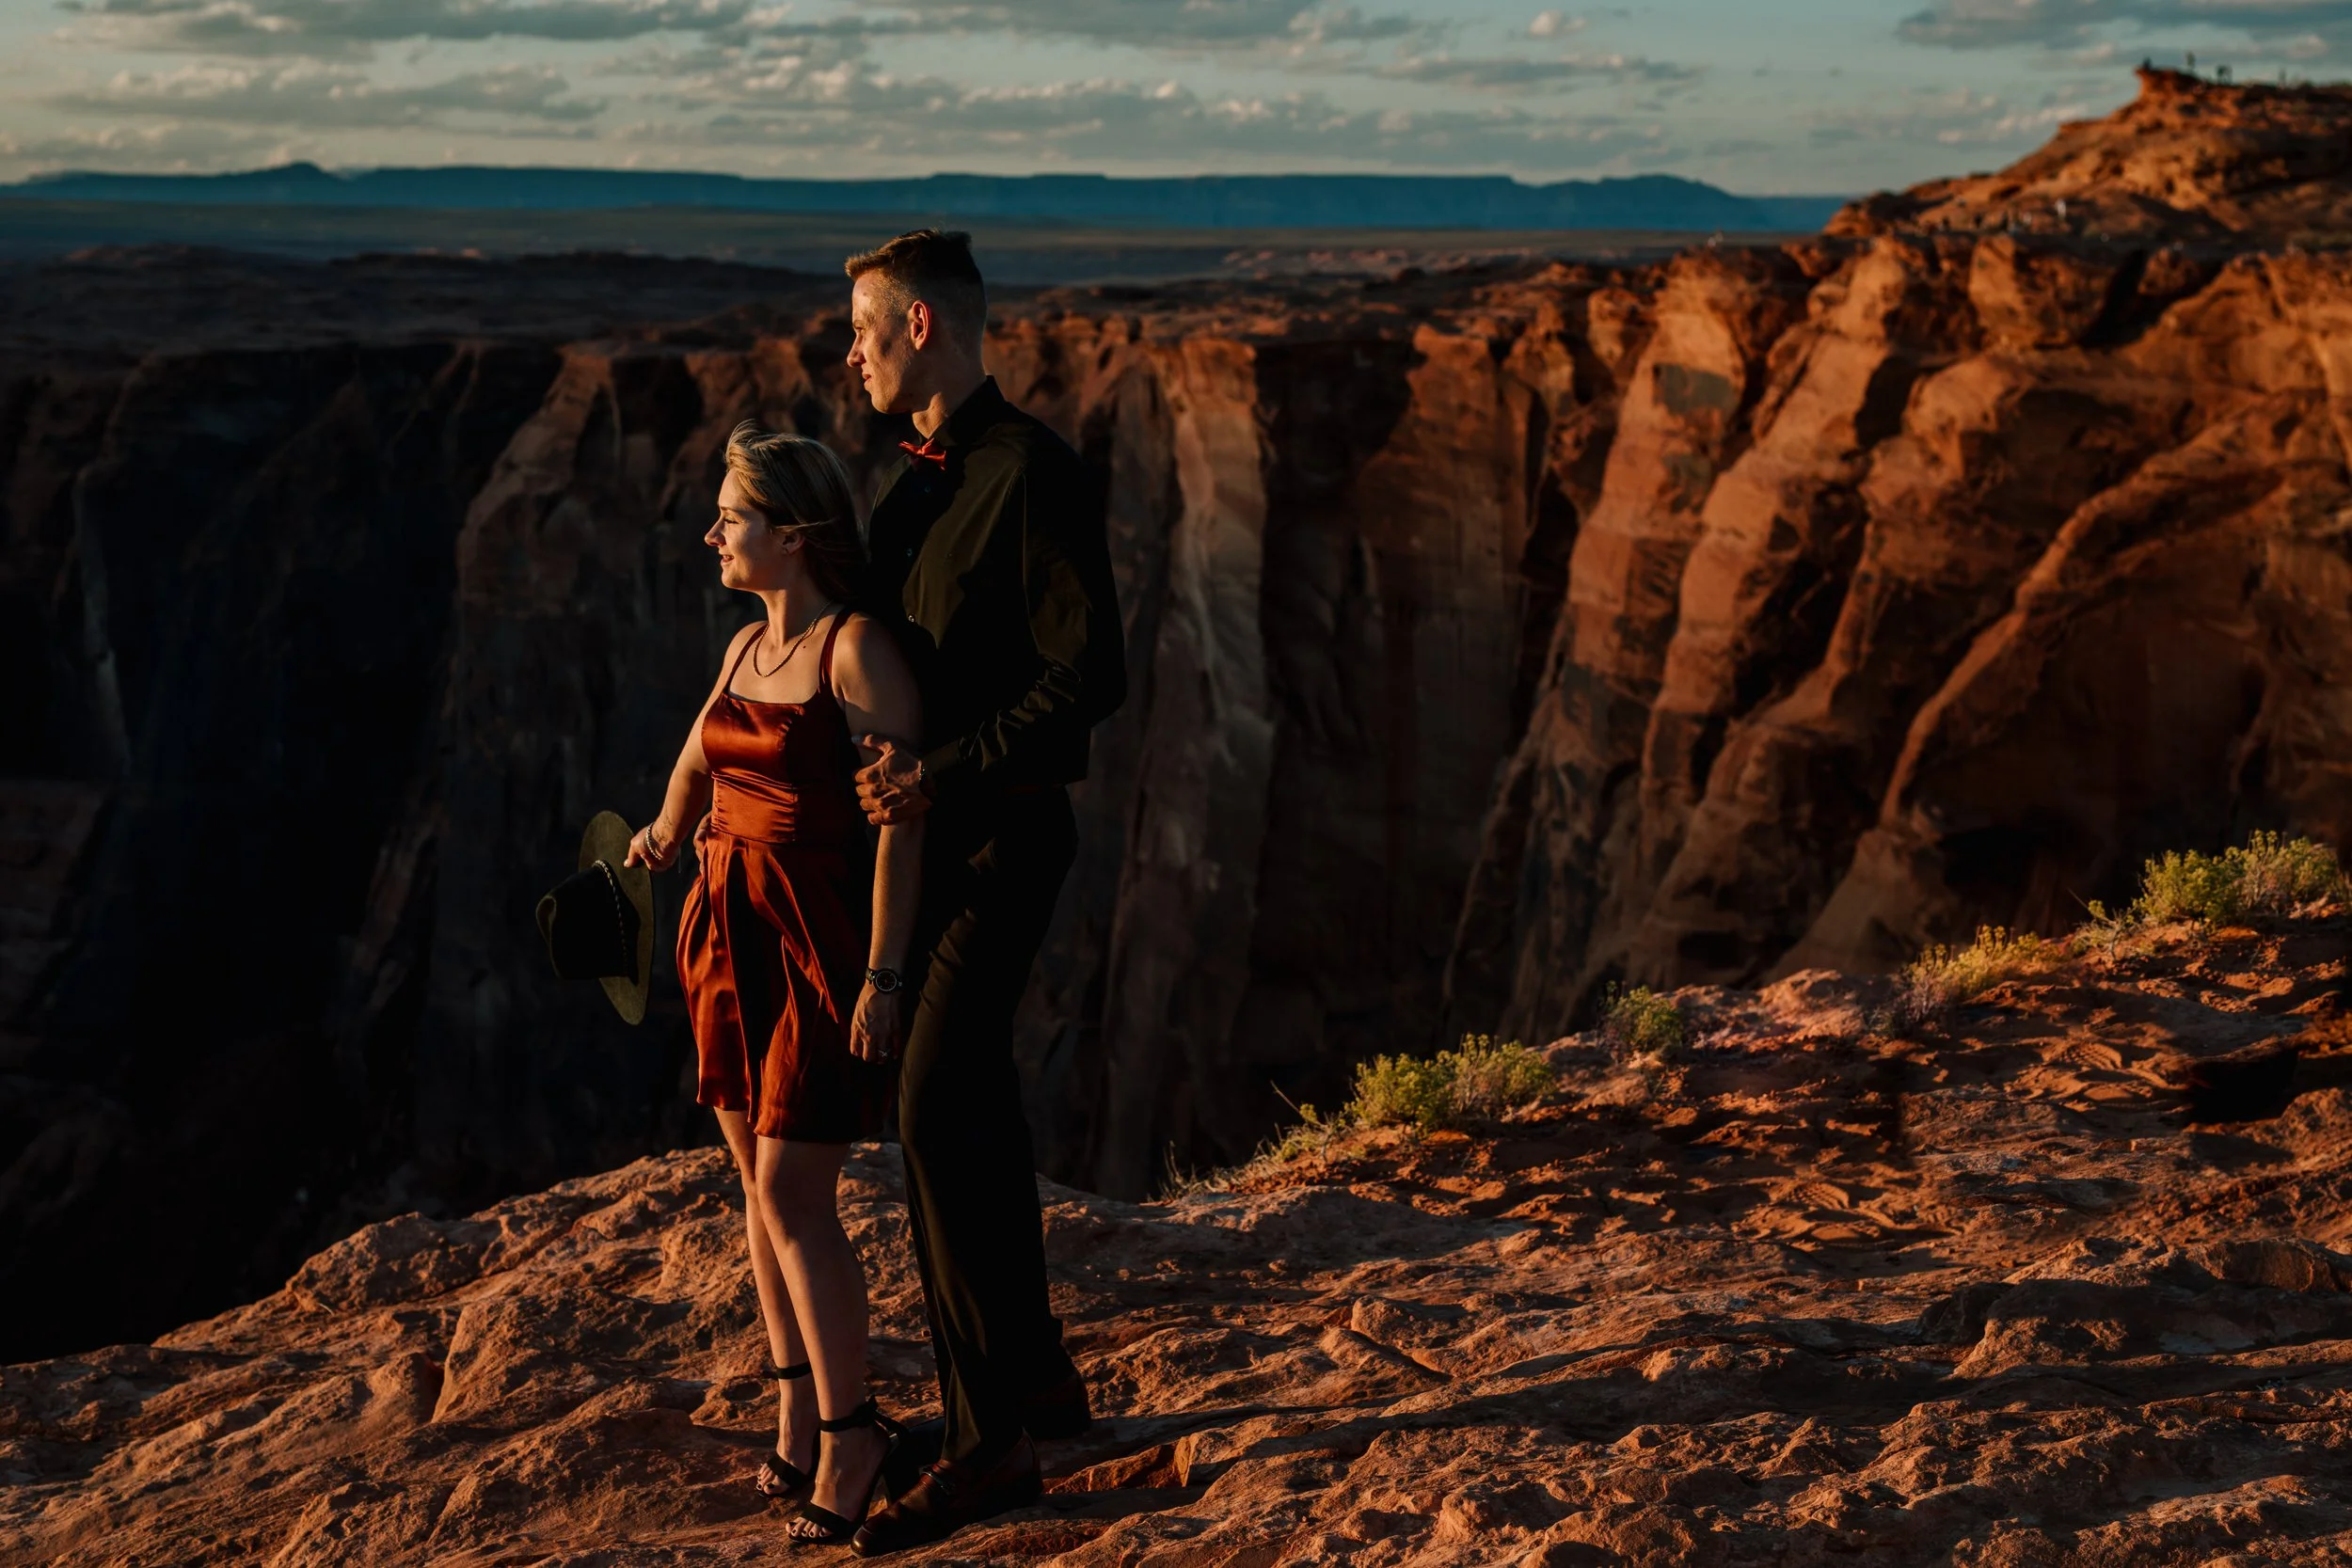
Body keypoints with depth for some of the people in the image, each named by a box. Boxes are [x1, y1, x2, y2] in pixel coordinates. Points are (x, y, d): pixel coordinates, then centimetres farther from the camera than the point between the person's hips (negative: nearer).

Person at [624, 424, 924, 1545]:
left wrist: (884, 974, -21)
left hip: (818, 939, -7)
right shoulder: (746, 647, 9)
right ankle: (797, 1405, 20)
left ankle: (850, 1430, 3)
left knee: (792, 1197, -9)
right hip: (729, 930, 8)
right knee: (759, 1182, 10)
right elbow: (700, 751, 30)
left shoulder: (860, 651, -14)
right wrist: (664, 837, 48)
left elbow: (903, 817, -17)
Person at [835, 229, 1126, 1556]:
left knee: (939, 1119, -15)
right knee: (976, 1112, 14)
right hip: (926, 833, 10)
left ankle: (990, 1442, -9)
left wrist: (939, 771, -25)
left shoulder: (1034, 474, -17)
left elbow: (1089, 678, -21)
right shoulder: (915, 478, 12)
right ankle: (1040, 1378, 27)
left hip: (1003, 838, -10)